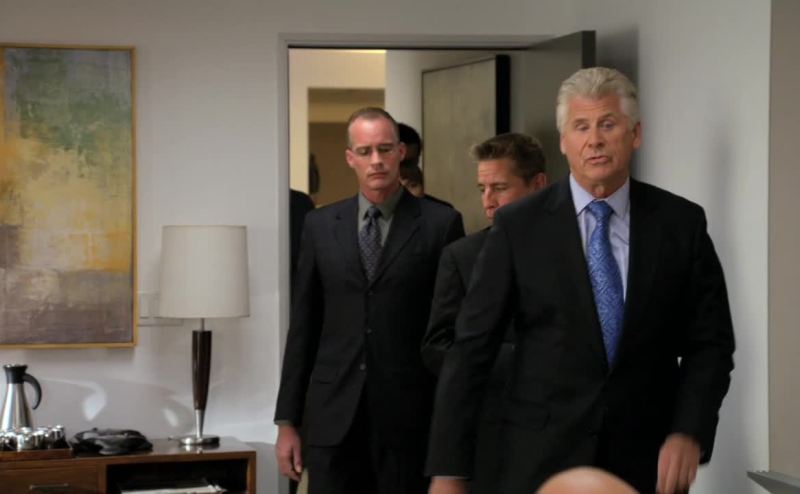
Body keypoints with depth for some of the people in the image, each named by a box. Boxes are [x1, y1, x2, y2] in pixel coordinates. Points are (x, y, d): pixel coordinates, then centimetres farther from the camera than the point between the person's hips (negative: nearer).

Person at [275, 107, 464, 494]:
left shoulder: (440, 223, 0)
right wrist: (287, 421, 7)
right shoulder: (320, 225, 9)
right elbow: (303, 326, 10)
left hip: (408, 415, -2)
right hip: (333, 415, 2)